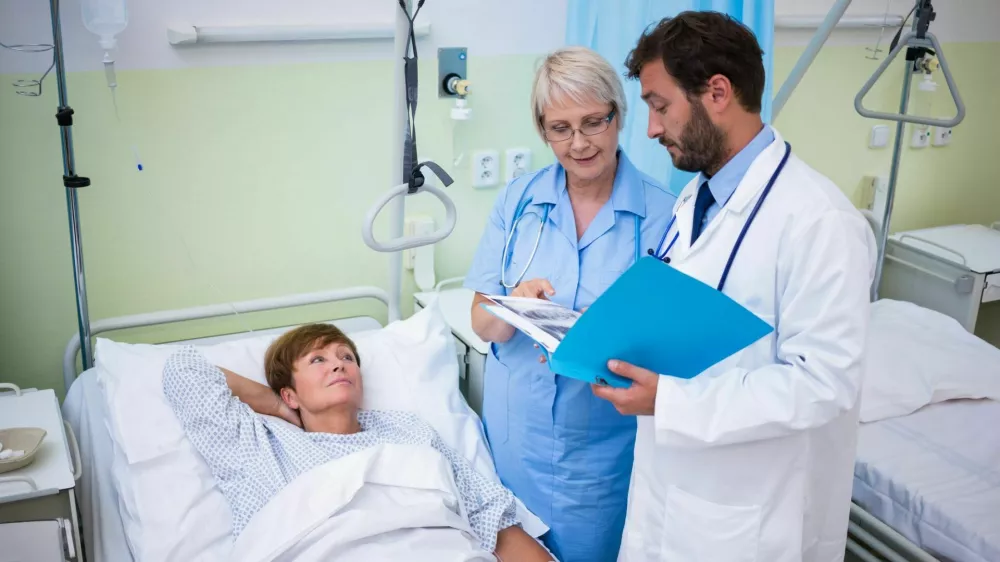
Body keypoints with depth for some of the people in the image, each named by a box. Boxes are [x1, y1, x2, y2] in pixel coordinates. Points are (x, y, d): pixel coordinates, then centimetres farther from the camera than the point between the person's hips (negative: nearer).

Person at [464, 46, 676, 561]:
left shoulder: (660, 214, -10)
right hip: (516, 431, 3)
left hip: (605, 444, -2)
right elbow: (482, 324, -2)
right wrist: (514, 307, -23)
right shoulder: (518, 200, -2)